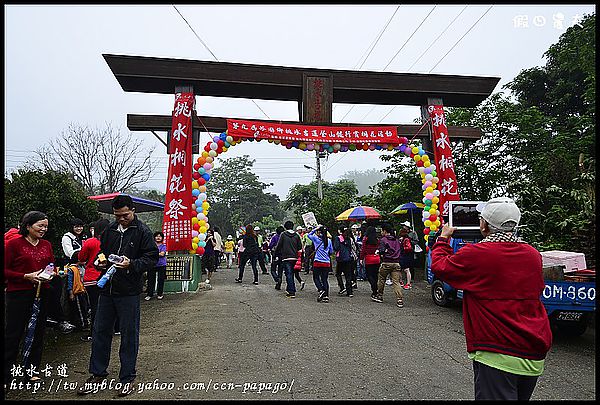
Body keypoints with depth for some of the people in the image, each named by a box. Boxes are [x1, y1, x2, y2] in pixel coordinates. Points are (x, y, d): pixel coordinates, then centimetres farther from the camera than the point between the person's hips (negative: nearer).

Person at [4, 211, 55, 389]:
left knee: (38, 333, 12)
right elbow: (5, 271, -8)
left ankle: (32, 369, 26)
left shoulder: (46, 245, 9)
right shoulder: (13, 243, -6)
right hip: (18, 294, -5)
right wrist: (27, 277, -17)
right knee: (13, 334, 1)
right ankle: (5, 376, 13)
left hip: (42, 294, 5)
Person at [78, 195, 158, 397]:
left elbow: (152, 257, -10)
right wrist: (101, 261, 1)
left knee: (129, 334, 5)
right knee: (100, 331, 14)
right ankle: (97, 373, 32)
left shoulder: (142, 231, -7)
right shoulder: (110, 230, 10)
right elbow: (102, 250, 23)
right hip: (107, 288, 6)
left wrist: (132, 264, -26)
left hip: (129, 291, -5)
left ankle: (127, 378, 20)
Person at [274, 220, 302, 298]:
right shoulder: (296, 235, 4)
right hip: (294, 257, 4)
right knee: (291, 273, 19)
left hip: (286, 257, -4)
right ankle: (289, 289, 30)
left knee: (289, 274, -3)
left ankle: (292, 292, -7)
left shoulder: (283, 234, -6)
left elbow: (278, 245, -5)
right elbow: (300, 247, 5)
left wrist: (276, 253, 10)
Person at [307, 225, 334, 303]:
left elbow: (309, 234, 12)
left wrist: (315, 229, 10)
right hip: (327, 263, 4)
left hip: (318, 262, -4)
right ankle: (326, 296, 5)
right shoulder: (329, 240, 5)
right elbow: (331, 252, 15)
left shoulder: (316, 239, -7)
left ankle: (321, 290, -11)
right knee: (325, 279, 9)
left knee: (316, 277, 9)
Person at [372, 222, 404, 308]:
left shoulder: (383, 240, -6)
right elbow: (400, 251, 16)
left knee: (381, 280, 15)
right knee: (396, 282, 1)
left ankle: (379, 297, 26)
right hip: (396, 263, 4)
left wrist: (382, 255, 1)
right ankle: (400, 300, -9)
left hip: (386, 263, -4)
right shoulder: (396, 240, 14)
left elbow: (381, 250, -18)